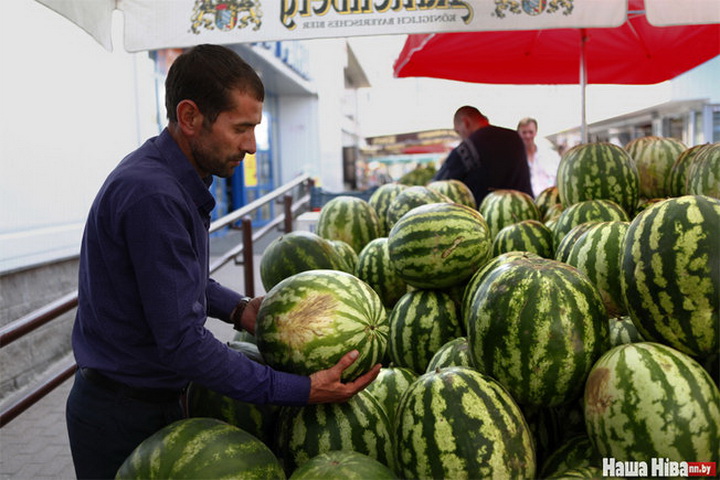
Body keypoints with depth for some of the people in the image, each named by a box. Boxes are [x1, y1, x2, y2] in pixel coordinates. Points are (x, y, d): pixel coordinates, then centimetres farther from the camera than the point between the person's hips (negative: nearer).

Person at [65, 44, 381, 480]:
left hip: (157, 398, 8)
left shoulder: (177, 178, 1)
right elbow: (182, 343, -28)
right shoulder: (153, 196, -29)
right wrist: (302, 390, -26)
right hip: (125, 417, -8)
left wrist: (239, 309, 2)